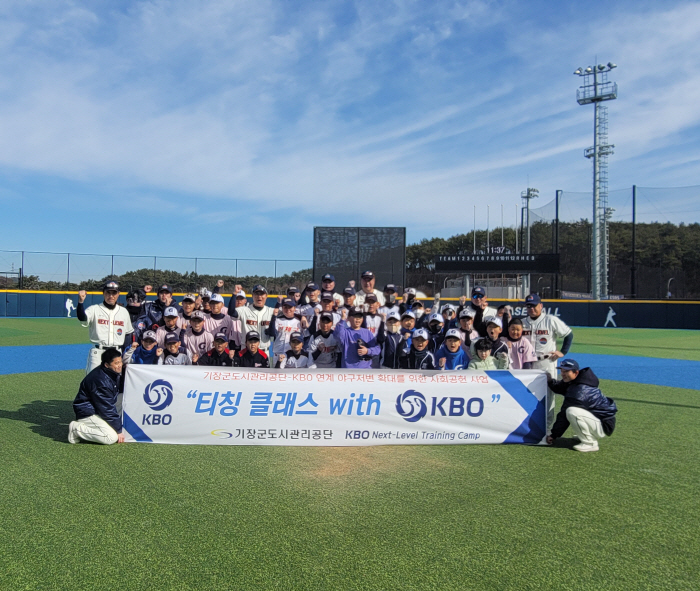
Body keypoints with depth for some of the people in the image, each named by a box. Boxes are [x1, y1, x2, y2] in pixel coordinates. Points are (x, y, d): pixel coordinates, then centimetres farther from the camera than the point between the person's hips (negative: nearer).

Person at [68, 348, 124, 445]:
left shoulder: (115, 374, 1)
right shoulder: (100, 380, -27)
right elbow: (107, 409, -22)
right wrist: (118, 430, -17)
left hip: (99, 408, 10)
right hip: (87, 413, -10)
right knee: (112, 437, -24)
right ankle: (76, 429, -7)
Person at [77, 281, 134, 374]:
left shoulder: (124, 311, 10)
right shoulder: (94, 309, 0)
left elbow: (128, 334, 14)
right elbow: (82, 318, -20)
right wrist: (80, 302, -37)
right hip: (98, 352, -3)